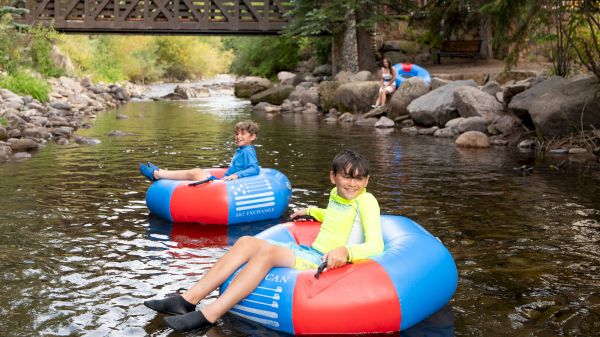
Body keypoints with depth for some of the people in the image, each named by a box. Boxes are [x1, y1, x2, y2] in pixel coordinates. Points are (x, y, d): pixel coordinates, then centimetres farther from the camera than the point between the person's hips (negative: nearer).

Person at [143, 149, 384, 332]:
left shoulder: (366, 201, -7)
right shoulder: (336, 194, 17)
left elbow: (376, 246, -20)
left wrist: (345, 251, -36)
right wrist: (311, 211, 37)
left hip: (329, 263, -8)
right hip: (309, 251, 8)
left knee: (268, 250, -32)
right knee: (247, 242, -12)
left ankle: (208, 317, -37)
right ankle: (188, 300, -18)